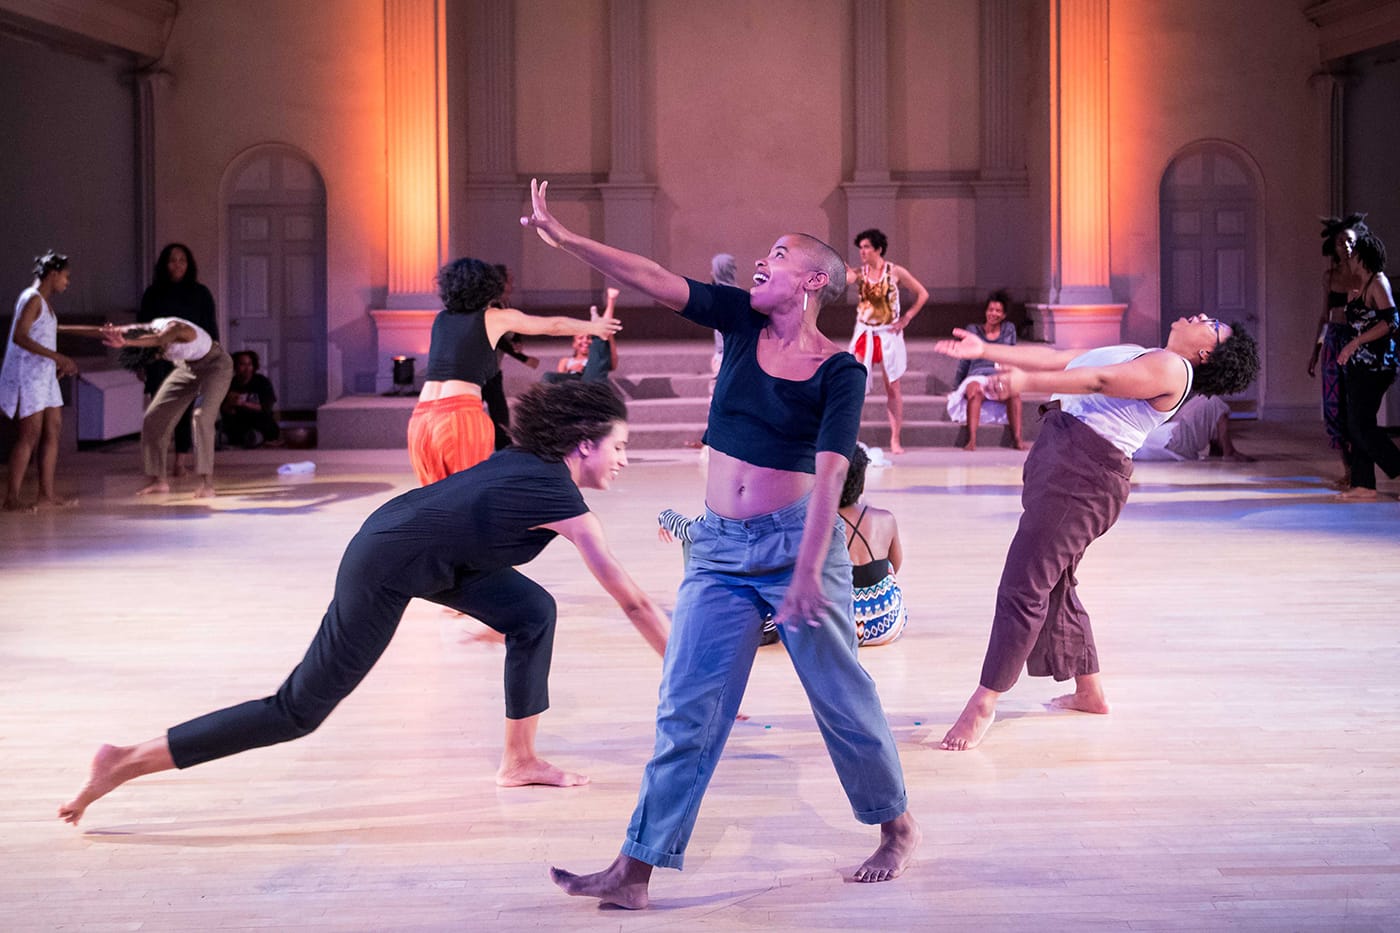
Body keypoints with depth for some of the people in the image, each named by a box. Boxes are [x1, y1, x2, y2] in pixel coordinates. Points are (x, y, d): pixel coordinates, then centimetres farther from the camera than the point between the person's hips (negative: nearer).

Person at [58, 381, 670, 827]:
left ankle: (520, 761, 18)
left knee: (533, 612, 10)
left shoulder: (529, 463, 6)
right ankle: (125, 763, -1)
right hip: (383, 570, -9)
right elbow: (629, 597, -13)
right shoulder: (562, 501, -18)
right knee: (298, 710, -3)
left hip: (419, 542, 10)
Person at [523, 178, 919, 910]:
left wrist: (808, 571, -25)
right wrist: (565, 239, -12)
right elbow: (653, 280, -3)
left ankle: (897, 828, 28)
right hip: (719, 548, 4)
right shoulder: (741, 322, 6)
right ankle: (635, 870, 2)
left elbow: (828, 475, -16)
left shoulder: (839, 373, -7)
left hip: (795, 543, -4)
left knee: (842, 697, 6)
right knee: (686, 708, 2)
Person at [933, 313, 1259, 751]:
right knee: (1052, 584, 16)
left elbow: (1101, 381, -20)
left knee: (1024, 587, -10)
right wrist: (985, 350, 23)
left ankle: (984, 703, -5)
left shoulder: (1171, 368, -7)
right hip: (1060, 456, 10)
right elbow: (1057, 358, 25)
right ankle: (1089, 693, 28)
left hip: (1084, 472, -10)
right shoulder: (1135, 355, 23)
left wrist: (1028, 380, -30)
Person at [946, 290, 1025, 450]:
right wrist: (956, 387, 18)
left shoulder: (1009, 329, 16)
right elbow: (964, 361, 17)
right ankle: (972, 440, -51)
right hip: (977, 376, -1)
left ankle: (1017, 439, -42)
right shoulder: (973, 330, 13)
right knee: (974, 391, -39)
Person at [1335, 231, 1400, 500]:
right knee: (1355, 424, 7)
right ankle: (1363, 485, 9)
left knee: (1361, 426, -10)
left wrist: (1355, 343, -21)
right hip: (1357, 365, 9)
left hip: (1373, 364, -9)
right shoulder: (1361, 284, 16)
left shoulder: (1378, 282, -11)